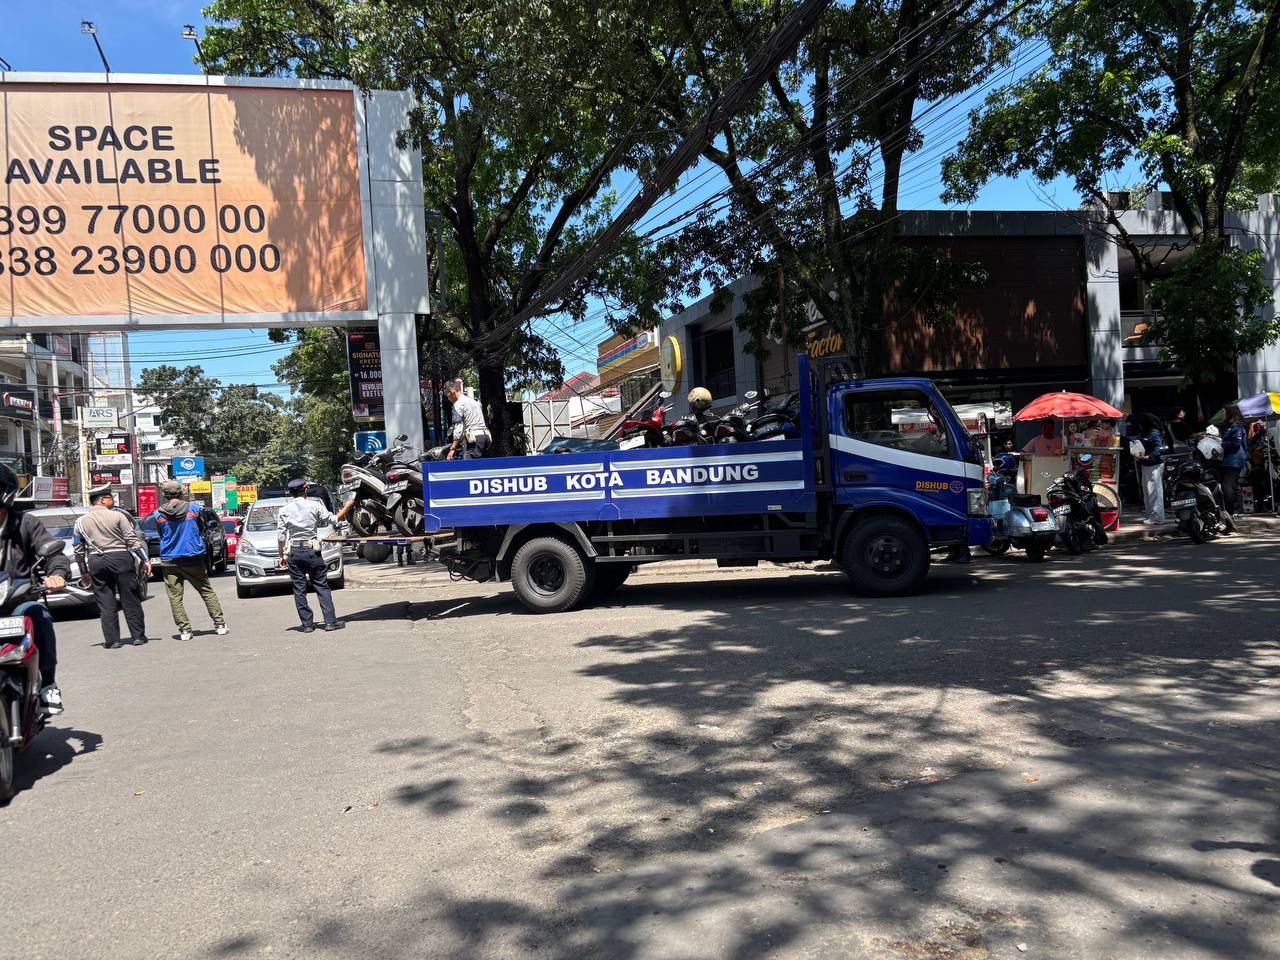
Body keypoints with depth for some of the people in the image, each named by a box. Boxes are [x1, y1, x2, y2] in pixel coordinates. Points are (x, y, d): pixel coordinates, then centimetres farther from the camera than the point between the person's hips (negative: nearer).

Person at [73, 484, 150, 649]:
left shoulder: (81, 522, 8)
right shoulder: (117, 516, -3)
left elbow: (79, 550, 12)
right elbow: (133, 539, -6)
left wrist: (84, 572, 20)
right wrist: (145, 560, -4)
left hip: (95, 562, 3)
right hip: (121, 559, -3)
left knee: (105, 603, 6)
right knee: (130, 600, 4)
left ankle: (111, 640, 5)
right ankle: (138, 636, 7)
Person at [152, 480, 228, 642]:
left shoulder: (158, 514, -3)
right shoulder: (193, 508, -4)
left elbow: (161, 536, 9)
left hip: (169, 561, 0)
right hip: (193, 558, 0)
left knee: (175, 597, 5)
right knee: (207, 592, 10)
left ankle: (184, 629, 0)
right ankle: (220, 624, 8)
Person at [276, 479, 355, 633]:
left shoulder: (284, 510, 1)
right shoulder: (314, 506, -3)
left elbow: (281, 536, 0)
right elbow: (334, 520, 5)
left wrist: (281, 555, 8)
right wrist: (347, 507, 19)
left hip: (294, 552, 1)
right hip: (312, 551, -1)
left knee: (299, 590, 6)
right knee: (322, 587, 4)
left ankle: (307, 624, 6)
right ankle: (330, 621, 0)